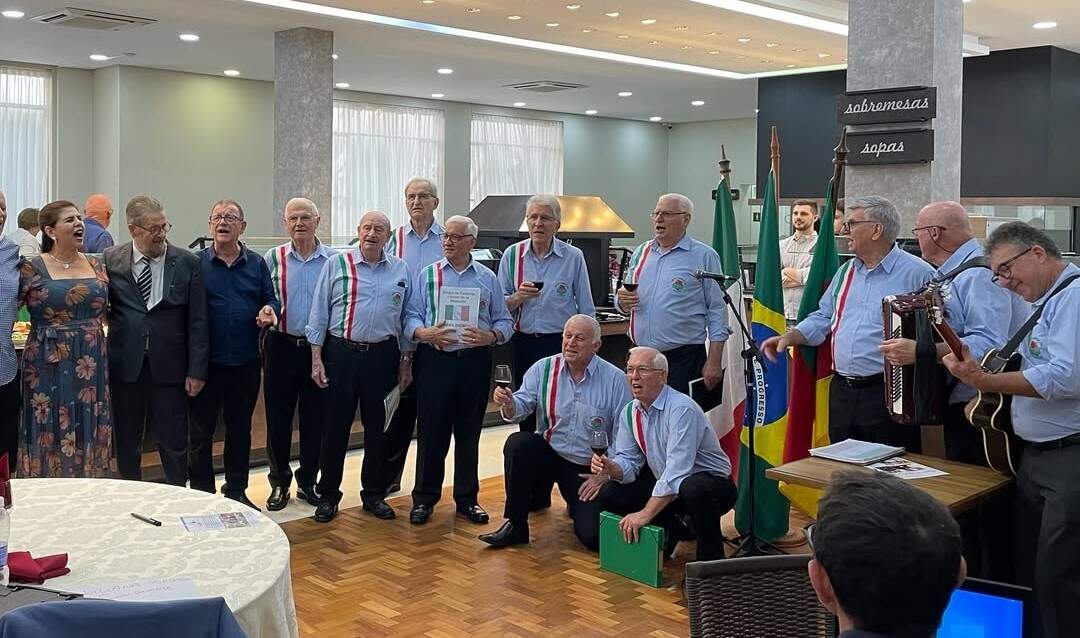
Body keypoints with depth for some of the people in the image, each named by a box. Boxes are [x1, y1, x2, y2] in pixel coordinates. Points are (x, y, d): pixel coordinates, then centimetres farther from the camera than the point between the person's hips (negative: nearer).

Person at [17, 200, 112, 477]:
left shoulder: (96, 266, 8)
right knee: (51, 434, 2)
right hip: (50, 366, -4)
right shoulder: (31, 269, -4)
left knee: (90, 436, 8)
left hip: (92, 365, 4)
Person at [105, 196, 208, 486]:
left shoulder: (188, 263, -1)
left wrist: (196, 370, -5)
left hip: (170, 367, -1)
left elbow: (198, 321, -1)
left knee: (174, 443, 5)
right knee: (126, 443, 13)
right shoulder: (111, 260, 2)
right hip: (125, 367, 1)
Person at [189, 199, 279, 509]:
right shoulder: (196, 262, -2)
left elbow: (270, 298, 11)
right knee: (201, 431, 5)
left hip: (246, 361, 3)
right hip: (207, 361, -3)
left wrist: (269, 310, -13)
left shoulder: (257, 263, 7)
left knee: (240, 429, 14)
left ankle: (236, 491, 27)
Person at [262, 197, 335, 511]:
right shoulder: (273, 258, 2)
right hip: (282, 345, 1)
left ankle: (308, 482, 24)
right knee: (277, 417, 6)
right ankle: (279, 482, 22)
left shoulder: (334, 259, -1)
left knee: (315, 418, 8)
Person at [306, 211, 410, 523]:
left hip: (382, 355, 2)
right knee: (336, 425, 3)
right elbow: (319, 314, 1)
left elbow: (406, 318, 11)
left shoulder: (401, 270, 6)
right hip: (341, 353, -2)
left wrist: (405, 362, 8)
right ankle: (328, 495, 16)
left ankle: (374, 494, 23)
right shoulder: (337, 264, -1)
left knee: (377, 426, 9)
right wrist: (317, 359, -4)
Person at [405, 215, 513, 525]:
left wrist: (490, 336, -13)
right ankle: (424, 498, 15)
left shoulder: (488, 278, 8)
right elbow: (411, 316, 3)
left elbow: (504, 321, 8)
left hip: (475, 361, 1)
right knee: (431, 431, 1)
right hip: (435, 360, -1)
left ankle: (467, 499, 21)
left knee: (469, 433, 9)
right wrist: (425, 333, -17)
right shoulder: (427, 275, 6)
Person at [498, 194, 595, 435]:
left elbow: (586, 309, 3)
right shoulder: (512, 255, 4)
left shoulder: (573, 257, -1)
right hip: (524, 343, 3)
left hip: (562, 343, -2)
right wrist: (518, 297, -14)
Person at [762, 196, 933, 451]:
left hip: (887, 392, -7)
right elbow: (824, 318, 19)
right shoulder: (846, 271, 16)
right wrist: (788, 338, 6)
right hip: (842, 391, 7)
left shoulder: (918, 274, -8)